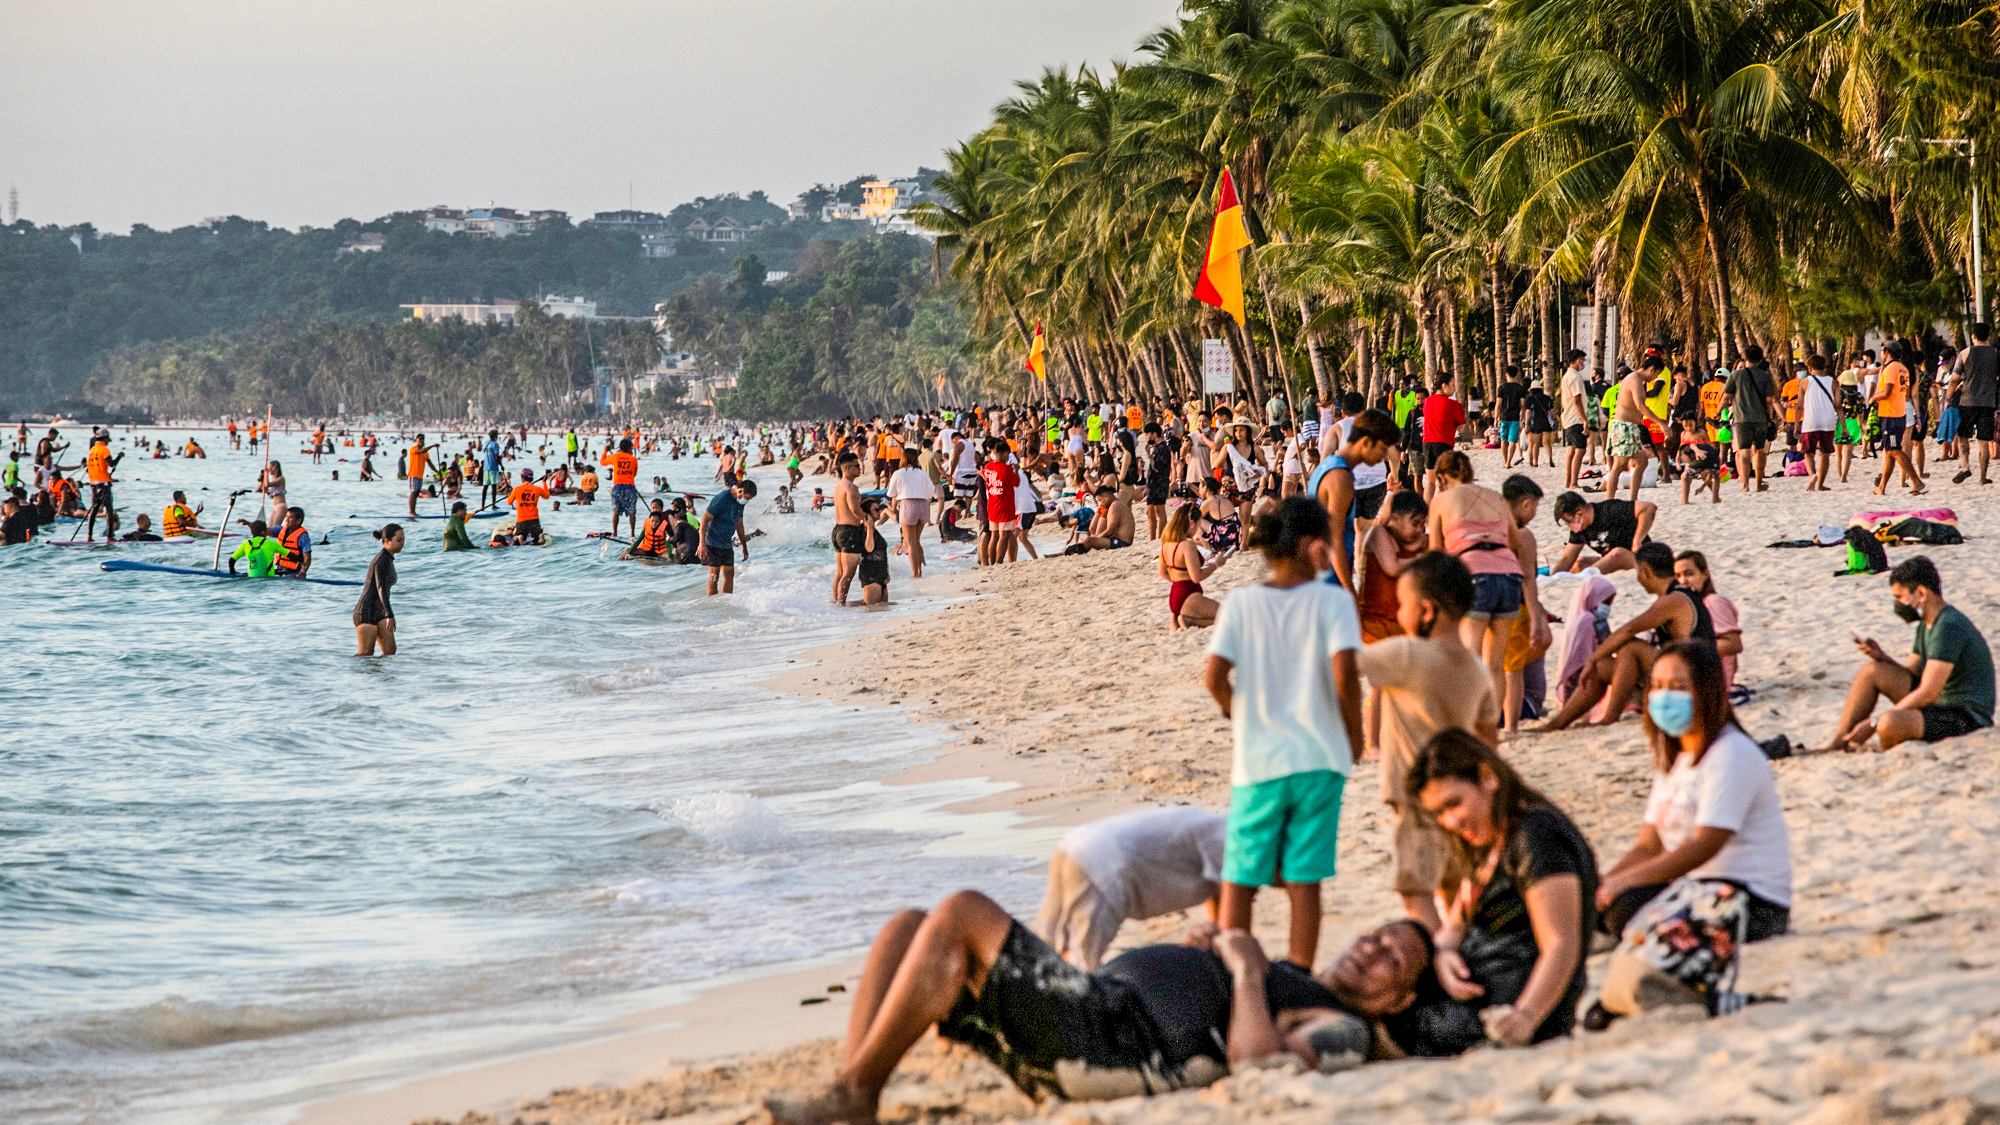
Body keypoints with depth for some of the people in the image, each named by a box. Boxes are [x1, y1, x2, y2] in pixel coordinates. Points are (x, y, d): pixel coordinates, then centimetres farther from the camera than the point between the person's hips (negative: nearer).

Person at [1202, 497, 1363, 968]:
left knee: (1239, 880, 9)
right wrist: (1353, 735, 0)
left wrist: (1241, 717, 9)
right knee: (1304, 880, 5)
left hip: (1257, 758, 1)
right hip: (1318, 759, -1)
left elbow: (1215, 677, -10)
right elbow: (1344, 674, -17)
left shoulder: (1241, 603, -1)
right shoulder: (1332, 601, -6)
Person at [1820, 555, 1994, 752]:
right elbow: (1912, 675, 19)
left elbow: (1927, 694, -24)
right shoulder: (1926, 626, 12)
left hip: (1967, 720, -10)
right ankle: (1838, 742, 5)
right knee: (1871, 671, 6)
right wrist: (1882, 657, -1)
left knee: (1890, 723, -34)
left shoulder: (1949, 627, -20)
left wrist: (1873, 724, -21)